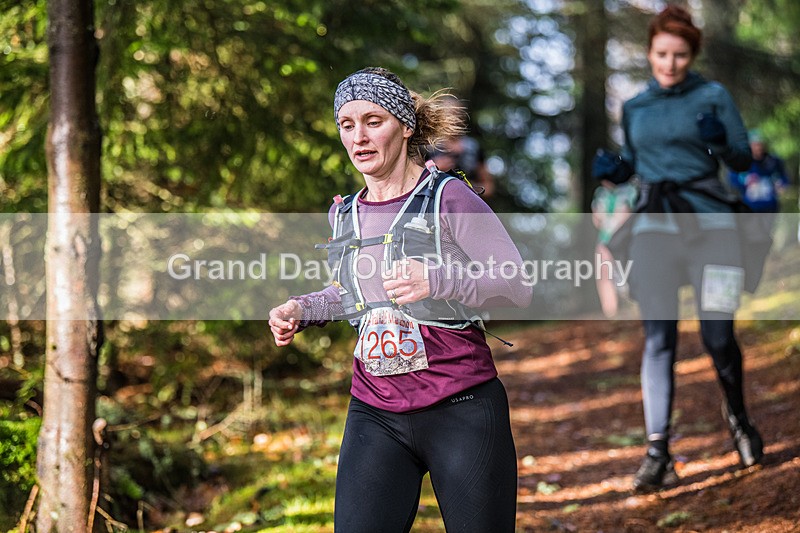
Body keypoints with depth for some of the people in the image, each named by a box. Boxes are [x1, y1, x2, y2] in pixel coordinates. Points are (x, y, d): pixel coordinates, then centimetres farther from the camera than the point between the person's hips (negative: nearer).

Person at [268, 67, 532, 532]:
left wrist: (436, 280, -27)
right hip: (375, 416, 5)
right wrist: (302, 310, 9)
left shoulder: (447, 197, -7)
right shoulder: (346, 214, 11)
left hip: (461, 411, -5)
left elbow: (519, 287, -12)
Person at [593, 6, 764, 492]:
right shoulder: (634, 107, 13)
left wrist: (719, 142, -19)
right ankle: (658, 451, -9)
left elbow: (743, 160, 2)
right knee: (659, 338, -7)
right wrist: (613, 169, 1)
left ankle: (738, 416, 27)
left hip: (709, 219, -2)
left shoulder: (714, 96, 3)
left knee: (718, 335, -3)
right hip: (654, 225, 2)